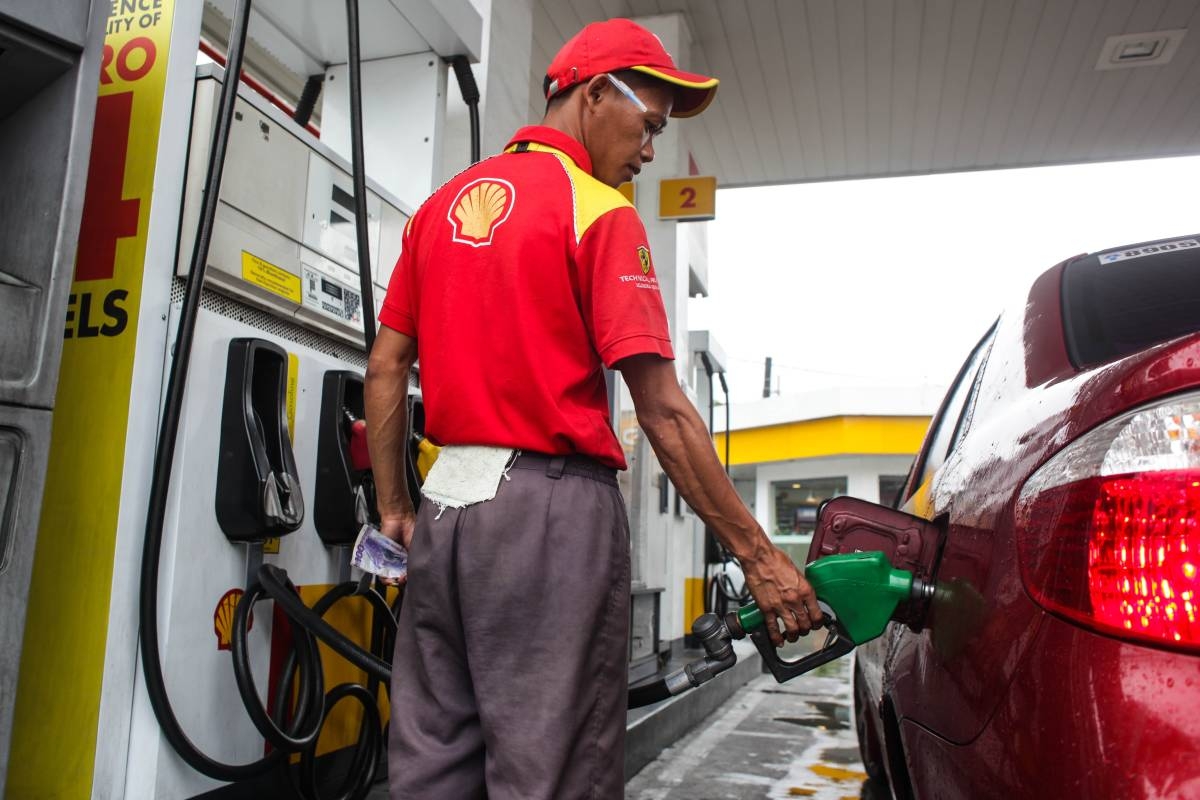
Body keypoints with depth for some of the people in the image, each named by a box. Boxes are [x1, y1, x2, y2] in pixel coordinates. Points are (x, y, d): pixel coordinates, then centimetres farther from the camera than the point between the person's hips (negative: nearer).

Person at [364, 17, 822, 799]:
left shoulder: (445, 203, 14)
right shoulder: (600, 212, -7)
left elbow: (385, 368, 13)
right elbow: (663, 413, -13)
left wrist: (394, 508, 18)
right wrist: (760, 556, -8)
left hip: (446, 502, 8)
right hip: (550, 508, -7)